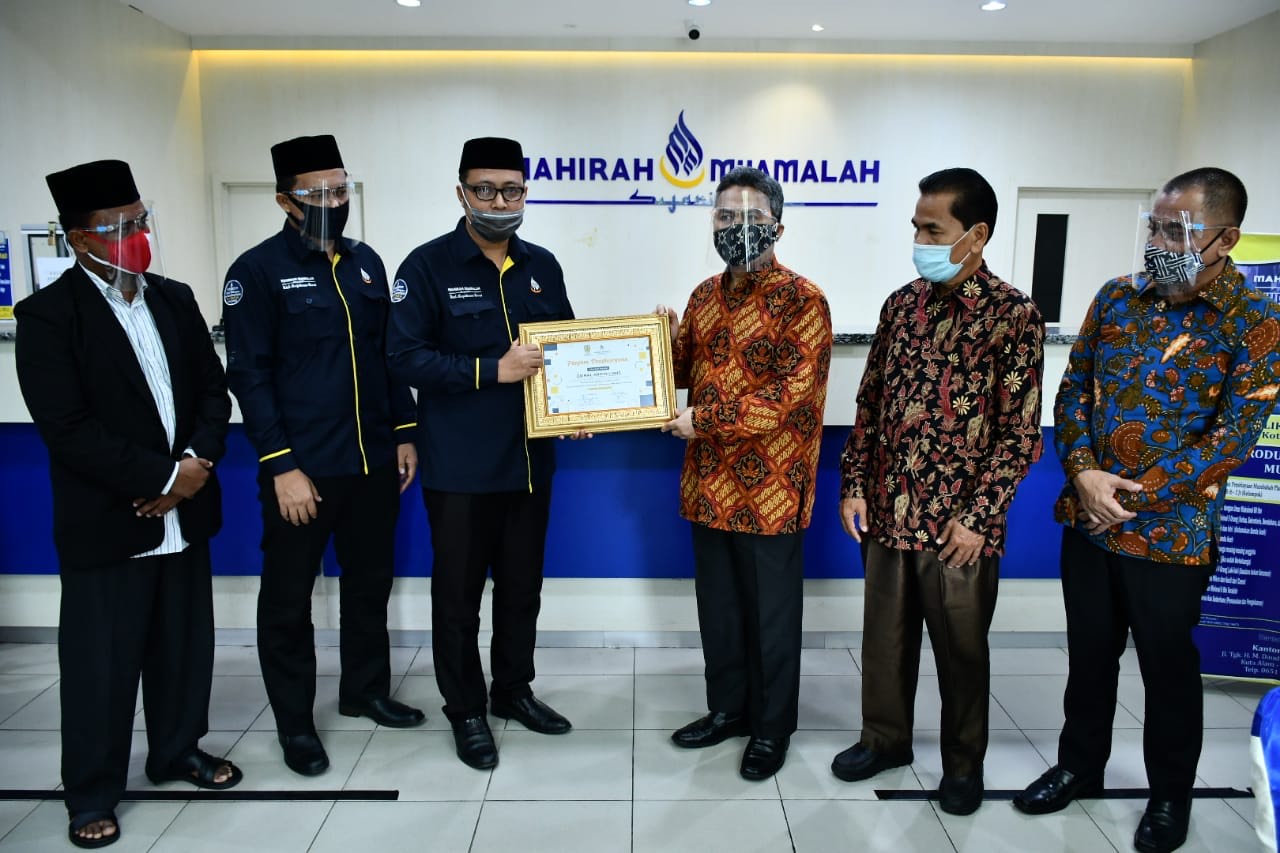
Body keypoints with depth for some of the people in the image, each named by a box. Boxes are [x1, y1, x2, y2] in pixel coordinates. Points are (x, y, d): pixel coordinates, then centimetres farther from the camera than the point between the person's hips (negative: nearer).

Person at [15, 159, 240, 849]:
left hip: (183, 513, 5)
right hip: (105, 523, -5)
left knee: (185, 645, 15)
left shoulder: (175, 298, 8)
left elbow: (213, 390, 7)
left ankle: (178, 749, 36)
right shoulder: (47, 314, -9)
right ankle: (92, 793, 25)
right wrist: (163, 476, -16)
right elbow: (67, 428, -16)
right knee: (100, 663, 7)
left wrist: (197, 462, -9)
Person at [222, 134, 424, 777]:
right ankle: (294, 721, 24)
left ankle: (366, 690, 35)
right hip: (301, 466, -5)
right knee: (288, 596, 8)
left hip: (374, 460, 6)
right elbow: (249, 374, -10)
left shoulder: (365, 262, 10)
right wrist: (281, 466, -15)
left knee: (369, 581, 17)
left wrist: (405, 433, 8)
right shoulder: (258, 270, -7)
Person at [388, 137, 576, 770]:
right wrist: (492, 370, -22)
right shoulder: (428, 266, -8)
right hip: (459, 465, -5)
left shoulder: (541, 266, 9)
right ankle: (465, 711, 26)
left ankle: (513, 690, 36)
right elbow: (405, 358, -14)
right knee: (458, 592, 8)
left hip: (530, 458, 5)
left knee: (522, 585, 17)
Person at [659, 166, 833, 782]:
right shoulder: (706, 296, 10)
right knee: (718, 605, 18)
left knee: (772, 613, 9)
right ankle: (727, 708, 36)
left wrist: (705, 420, -18)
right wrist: (671, 339, -3)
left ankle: (772, 726, 27)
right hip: (709, 487, 6)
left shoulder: (801, 300, -11)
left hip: (769, 492, -6)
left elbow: (795, 395, -19)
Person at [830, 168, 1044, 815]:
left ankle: (964, 761, 33)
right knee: (884, 635, 17)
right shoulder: (901, 304, 5)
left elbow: (1019, 432, -10)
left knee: (961, 647, 12)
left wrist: (978, 516, -13)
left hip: (958, 522, -4)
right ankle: (886, 738, 37)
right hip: (887, 511, 5)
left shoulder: (1013, 316, -9)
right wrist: (854, 484, 4)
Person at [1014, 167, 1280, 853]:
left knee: (1168, 666, 14)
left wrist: (1133, 496, -16)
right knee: (1089, 654, 18)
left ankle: (1171, 794, 36)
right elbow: (1074, 388, 3)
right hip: (1087, 518, 4)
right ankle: (1079, 765, 38)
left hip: (1171, 530, -3)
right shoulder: (1117, 297, 2)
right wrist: (1083, 472, -12)